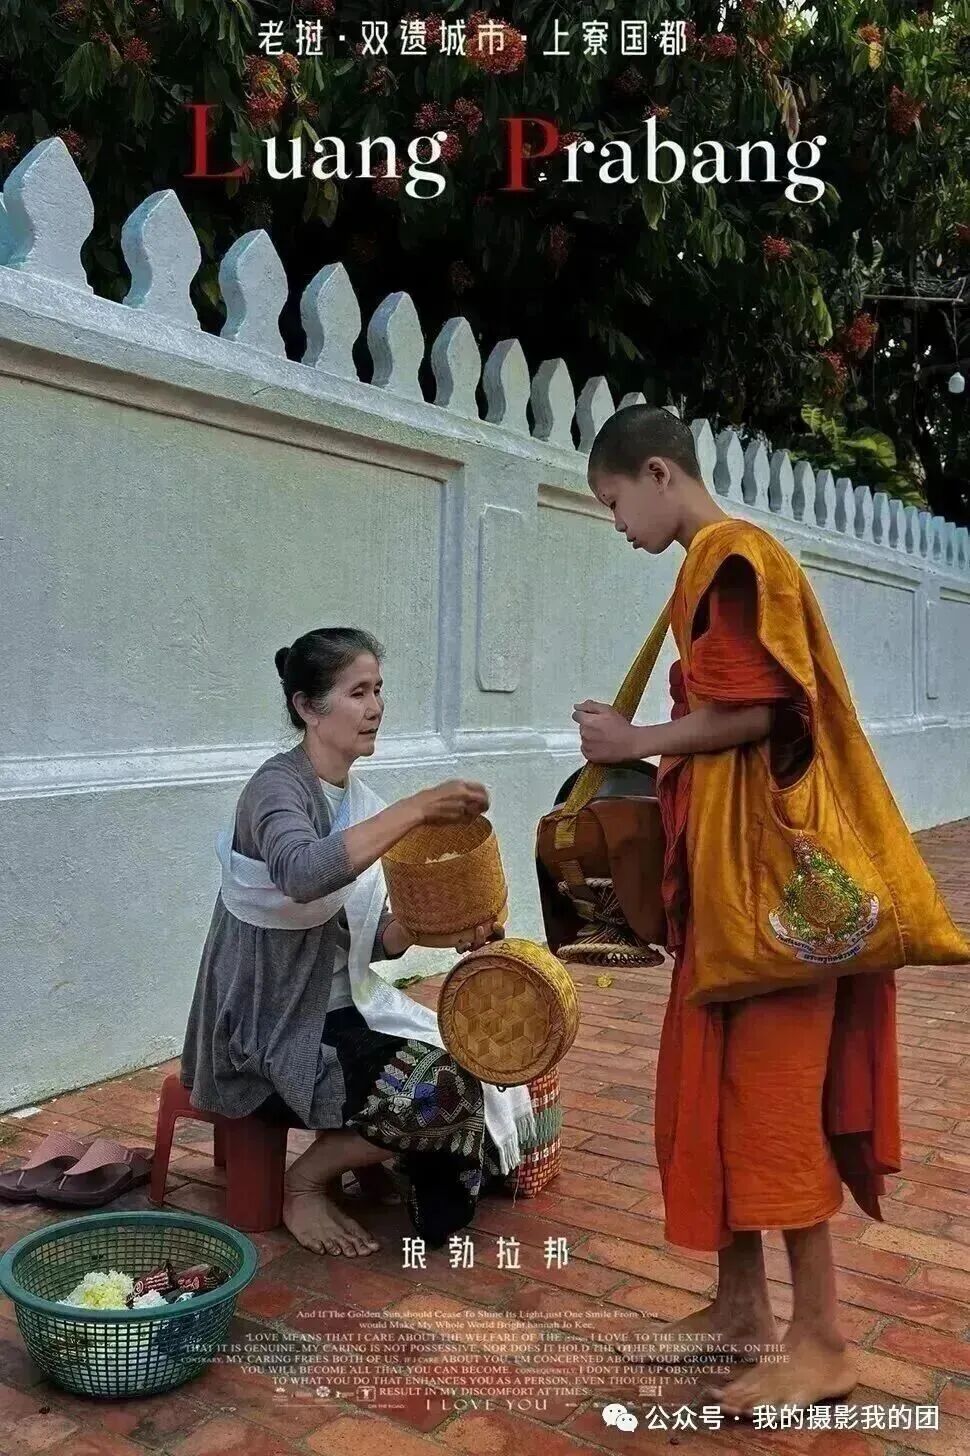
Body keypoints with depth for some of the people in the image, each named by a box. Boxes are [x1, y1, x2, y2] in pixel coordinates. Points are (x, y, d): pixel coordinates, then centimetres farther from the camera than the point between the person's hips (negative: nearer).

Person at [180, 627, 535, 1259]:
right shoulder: (278, 786, -16)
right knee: (445, 1090, -21)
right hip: (273, 1028, -8)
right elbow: (303, 875, -40)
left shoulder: (359, 799, 8)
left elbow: (369, 939, 9)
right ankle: (307, 1181, 1)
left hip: (343, 1008, 8)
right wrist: (417, 809, -40)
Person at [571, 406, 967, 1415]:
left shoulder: (731, 554, -11)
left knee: (771, 1091, -4)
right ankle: (741, 1308, 23)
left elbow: (752, 711, -19)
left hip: (767, 862, -10)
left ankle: (820, 1342, 8)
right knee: (711, 1086, 12)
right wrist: (646, 755, 12)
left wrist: (637, 744, -7)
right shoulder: (715, 564, 17)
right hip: (727, 867, 10)